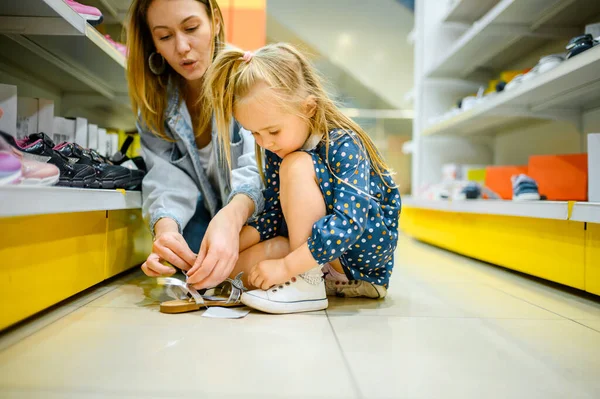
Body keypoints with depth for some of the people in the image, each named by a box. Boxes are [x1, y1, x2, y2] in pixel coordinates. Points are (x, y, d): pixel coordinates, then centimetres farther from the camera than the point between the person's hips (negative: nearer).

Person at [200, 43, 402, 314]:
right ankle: (338, 282, -6)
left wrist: (287, 266, -34)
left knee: (296, 166, -27)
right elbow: (275, 215, 0)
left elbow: (349, 222, -33)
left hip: (369, 242, -7)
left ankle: (306, 284, -23)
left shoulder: (343, 146, -23)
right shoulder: (276, 150, -2)